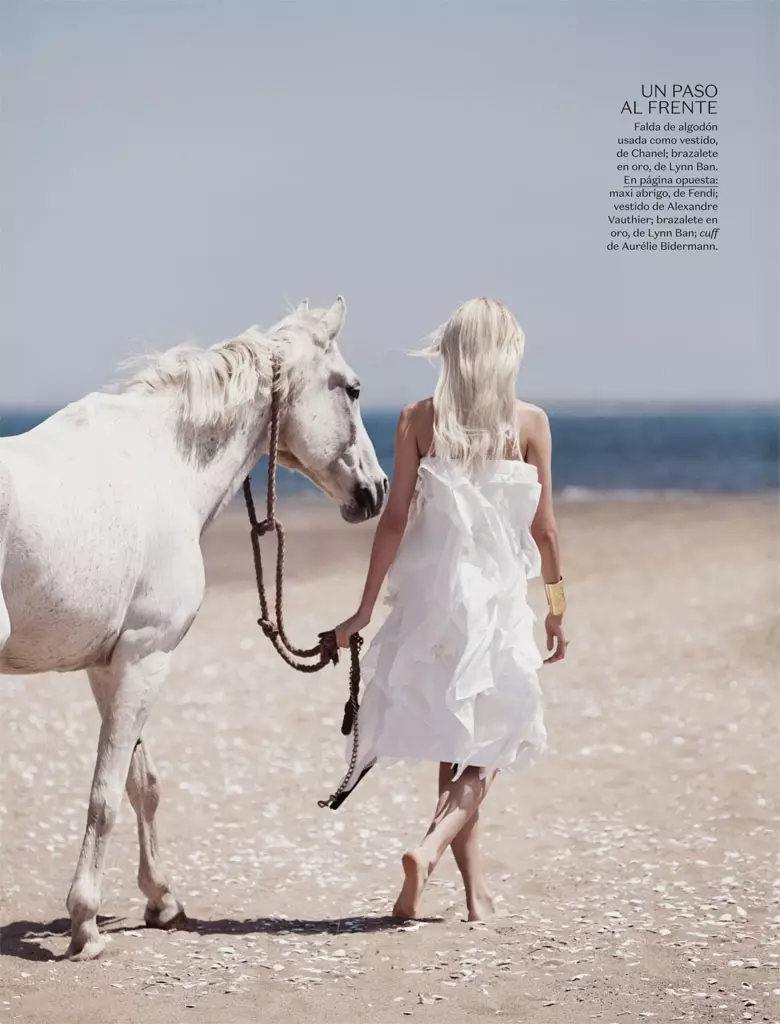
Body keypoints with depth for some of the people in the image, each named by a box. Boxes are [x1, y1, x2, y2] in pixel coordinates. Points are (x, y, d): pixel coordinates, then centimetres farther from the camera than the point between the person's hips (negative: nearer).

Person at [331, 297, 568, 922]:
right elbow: (544, 528, -2)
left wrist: (366, 608, 2)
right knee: (488, 745, 9)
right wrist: (557, 605, 10)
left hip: (430, 592, 2)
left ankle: (477, 890, 16)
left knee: (454, 745, 15)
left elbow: (395, 519, -4)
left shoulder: (418, 420, -2)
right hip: (498, 593, -2)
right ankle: (431, 847, -15)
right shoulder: (529, 423, -5)